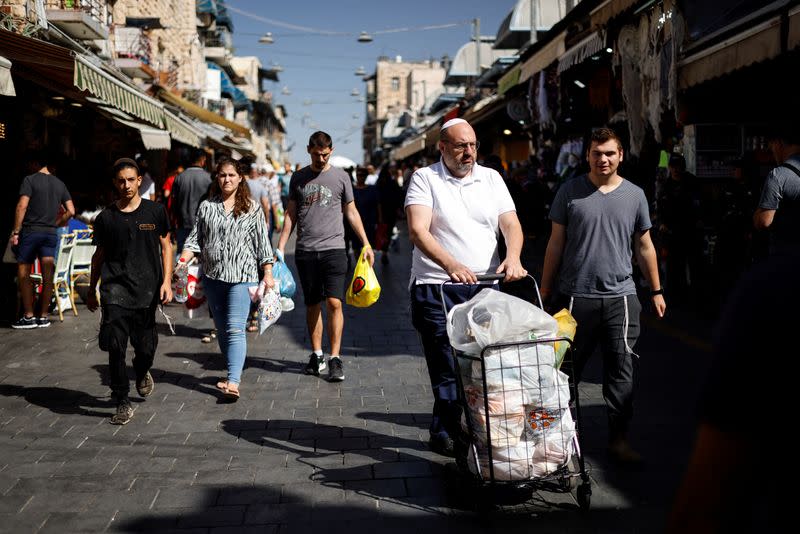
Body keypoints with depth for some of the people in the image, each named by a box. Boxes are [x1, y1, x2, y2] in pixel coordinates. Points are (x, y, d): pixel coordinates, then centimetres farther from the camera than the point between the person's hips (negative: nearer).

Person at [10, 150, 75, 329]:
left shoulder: (30, 180, -5)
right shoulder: (60, 184, 11)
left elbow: (22, 206, -13)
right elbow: (71, 211, 7)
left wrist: (15, 232, -10)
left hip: (30, 231, -5)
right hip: (51, 233, 5)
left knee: (23, 274, 3)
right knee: (47, 275, 5)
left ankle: (28, 317, 1)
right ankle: (43, 317, 9)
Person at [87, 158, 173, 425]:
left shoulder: (155, 211, 3)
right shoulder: (106, 217, 5)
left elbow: (166, 247, 7)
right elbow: (99, 255, 14)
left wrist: (166, 281, -4)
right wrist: (91, 290, 17)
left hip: (147, 290, 0)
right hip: (115, 290, 0)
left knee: (146, 347, 5)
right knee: (116, 347, -8)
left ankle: (142, 373, 40)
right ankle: (122, 404, 4)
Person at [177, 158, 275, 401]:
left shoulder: (252, 208, 3)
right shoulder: (206, 207, 9)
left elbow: (262, 244, 3)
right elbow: (195, 238, 9)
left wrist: (268, 274, -1)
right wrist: (183, 259, -8)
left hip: (242, 276, -4)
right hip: (213, 276, 4)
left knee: (235, 328, -13)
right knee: (221, 328, 12)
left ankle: (233, 382, -19)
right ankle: (234, 370, 27)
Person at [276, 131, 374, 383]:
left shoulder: (341, 177, 6)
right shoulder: (298, 177, 10)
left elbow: (351, 212, 11)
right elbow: (291, 214, 13)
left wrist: (366, 243, 5)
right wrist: (280, 246, 5)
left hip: (333, 249, -2)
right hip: (305, 251, 2)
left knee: (334, 303, -10)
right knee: (312, 305, 8)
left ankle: (335, 358, -5)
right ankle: (316, 354, 18)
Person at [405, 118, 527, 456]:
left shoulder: (491, 178, 14)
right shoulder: (424, 179, 1)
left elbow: (511, 224, 6)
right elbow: (417, 230, -13)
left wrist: (512, 257, -16)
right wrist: (450, 264, -29)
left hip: (485, 286, 4)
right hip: (437, 288, -3)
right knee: (446, 366, -2)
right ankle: (445, 432, 13)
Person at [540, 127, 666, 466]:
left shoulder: (634, 195, 8)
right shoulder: (570, 192, 2)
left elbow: (644, 246, 15)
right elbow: (556, 243, 5)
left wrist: (656, 291, 14)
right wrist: (545, 292, 4)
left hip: (620, 297, 2)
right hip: (575, 296, -1)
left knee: (622, 371, 2)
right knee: (567, 368, 8)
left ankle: (618, 438, 12)